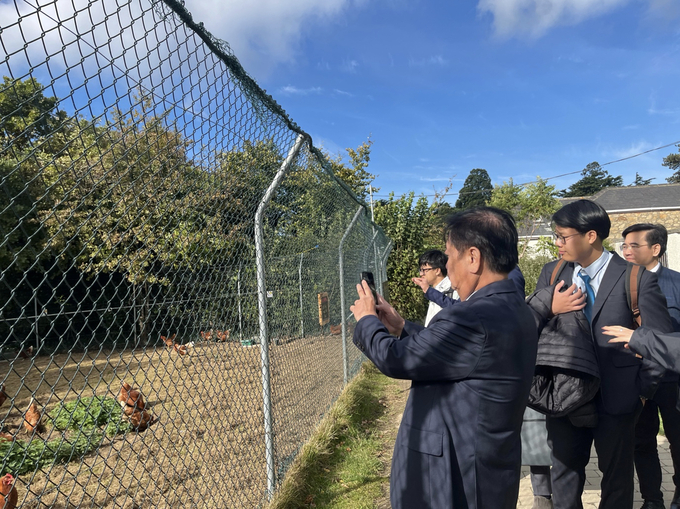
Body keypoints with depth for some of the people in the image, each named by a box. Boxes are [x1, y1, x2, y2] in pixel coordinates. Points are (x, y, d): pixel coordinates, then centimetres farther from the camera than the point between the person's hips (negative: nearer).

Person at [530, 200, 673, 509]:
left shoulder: (636, 278, -11)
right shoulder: (551, 273, -2)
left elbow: (663, 340, -5)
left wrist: (643, 387, -5)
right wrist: (550, 308, -20)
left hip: (617, 398, -2)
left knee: (617, 476, 19)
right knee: (564, 472, 18)